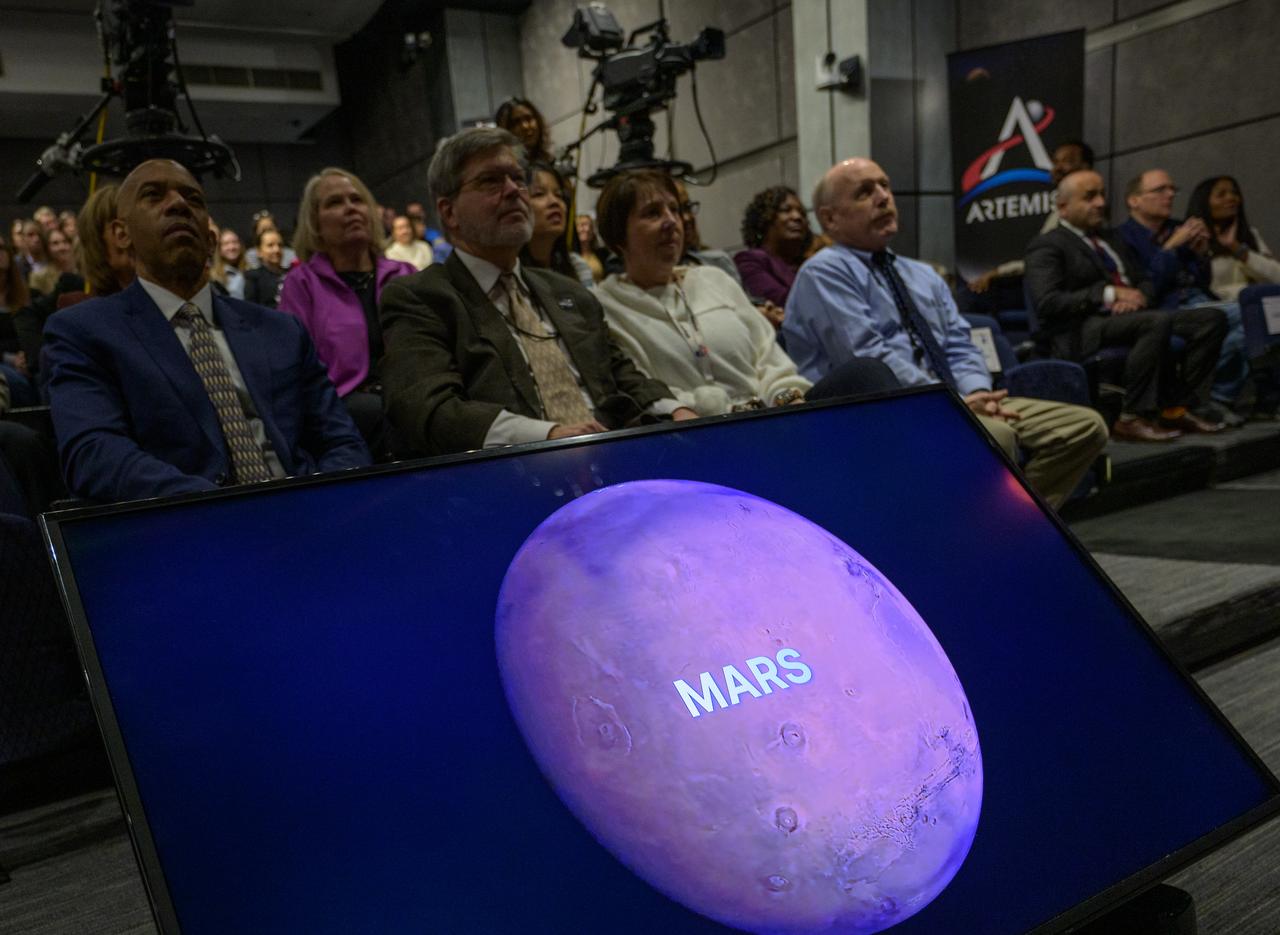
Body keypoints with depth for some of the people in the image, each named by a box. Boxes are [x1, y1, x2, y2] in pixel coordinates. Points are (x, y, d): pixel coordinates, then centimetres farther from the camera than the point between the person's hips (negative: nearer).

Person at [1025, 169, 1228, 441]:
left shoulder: (1112, 240, 26)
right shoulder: (1046, 246, 0)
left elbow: (1146, 282, 26)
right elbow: (1047, 302, -14)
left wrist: (1138, 296, 0)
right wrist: (1109, 294, -16)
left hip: (1131, 317, 9)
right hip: (1083, 331, -8)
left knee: (1212, 318, -8)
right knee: (1158, 322, -34)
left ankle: (1181, 407, -10)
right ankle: (1133, 417, -26)